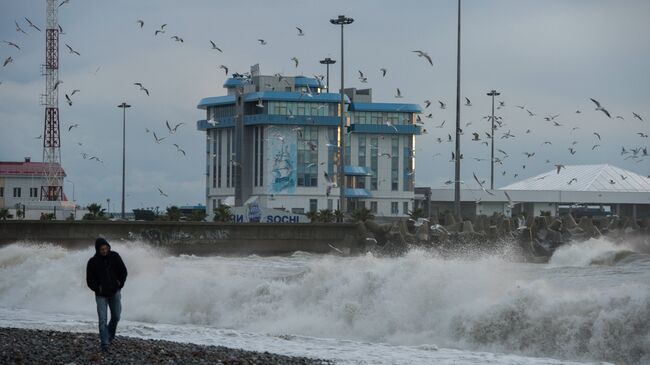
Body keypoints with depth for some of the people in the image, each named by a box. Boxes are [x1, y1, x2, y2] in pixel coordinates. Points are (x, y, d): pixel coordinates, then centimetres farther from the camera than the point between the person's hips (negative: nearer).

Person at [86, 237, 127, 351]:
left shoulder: (114, 256, -3)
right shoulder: (92, 262, -9)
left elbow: (123, 271, 7)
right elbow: (89, 280, -3)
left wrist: (120, 284, -2)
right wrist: (98, 289, -14)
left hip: (115, 293, 3)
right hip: (101, 295, -3)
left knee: (116, 317, 11)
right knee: (102, 320, -11)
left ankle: (110, 334, 37)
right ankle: (104, 343, -11)